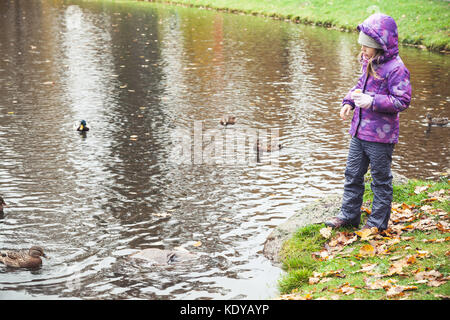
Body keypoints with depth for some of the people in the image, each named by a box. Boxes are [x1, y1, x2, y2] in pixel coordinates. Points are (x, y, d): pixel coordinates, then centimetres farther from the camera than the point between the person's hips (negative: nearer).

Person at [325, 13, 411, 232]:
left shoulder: (395, 68, -18)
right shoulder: (368, 63, 7)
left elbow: (402, 101, -20)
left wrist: (372, 101, -26)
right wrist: (349, 101, 6)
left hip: (380, 136, -8)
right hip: (359, 132, 8)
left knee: (380, 180, 7)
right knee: (353, 174, 16)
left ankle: (377, 222, 19)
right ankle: (348, 215, 29)